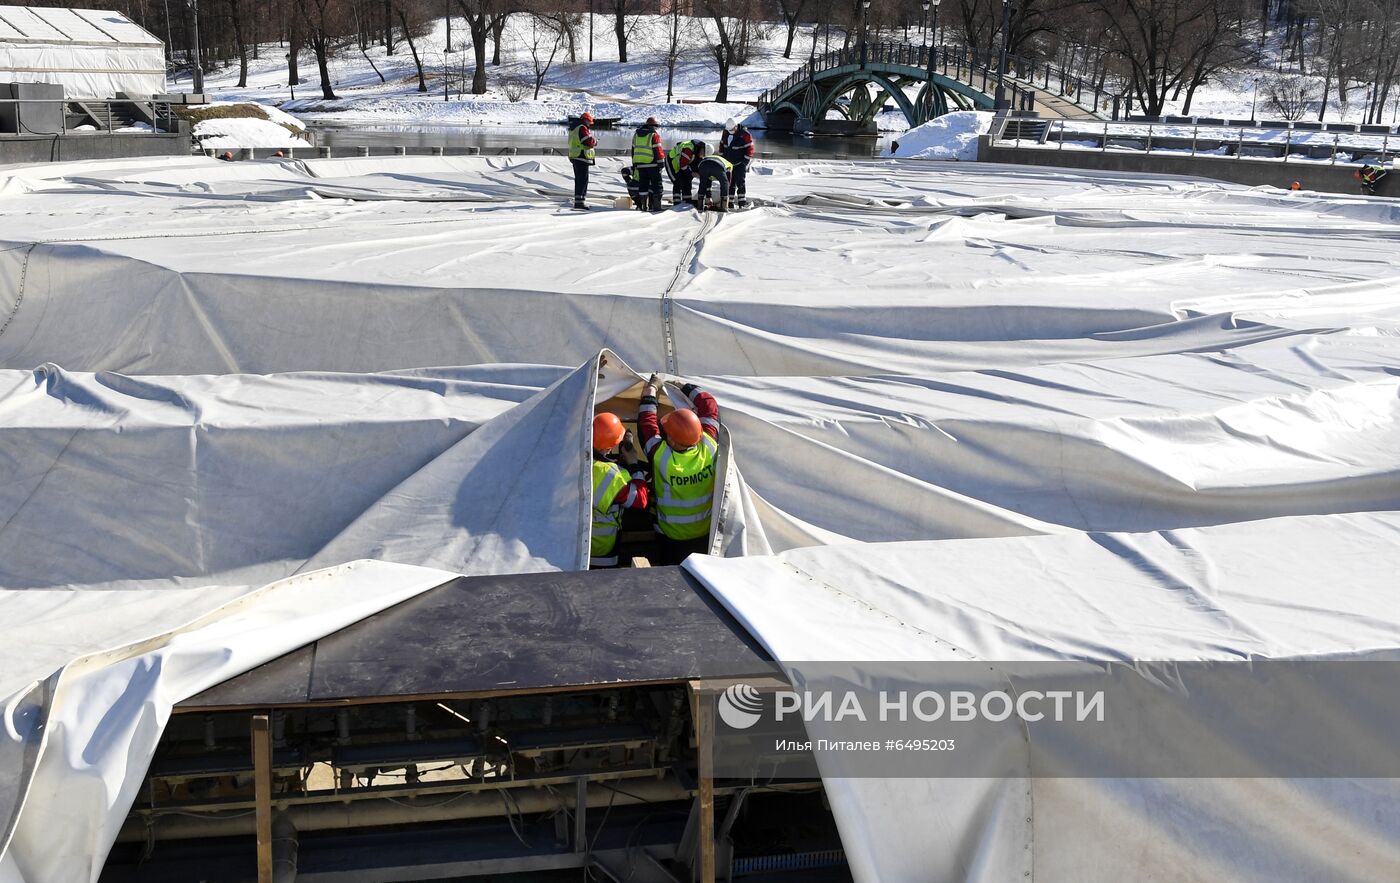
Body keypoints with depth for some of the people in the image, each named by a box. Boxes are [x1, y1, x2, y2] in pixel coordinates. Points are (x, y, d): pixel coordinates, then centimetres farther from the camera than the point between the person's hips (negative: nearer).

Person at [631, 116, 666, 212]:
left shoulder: (636, 134, 13)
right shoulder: (654, 135, -8)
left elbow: (633, 149, 17)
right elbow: (658, 149, -11)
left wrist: (634, 163, 23)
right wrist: (661, 162, -5)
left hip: (640, 164, 6)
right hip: (652, 163, -6)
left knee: (644, 184, 11)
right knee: (656, 184, 0)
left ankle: (644, 205, 8)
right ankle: (656, 205, -6)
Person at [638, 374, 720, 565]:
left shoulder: (661, 456, -29)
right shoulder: (709, 447, -21)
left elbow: (647, 420, -14)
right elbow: (709, 404, -6)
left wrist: (651, 390, -1)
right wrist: (685, 387, 5)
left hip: (671, 540, -3)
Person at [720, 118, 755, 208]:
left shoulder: (744, 134, -15)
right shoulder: (726, 132, 3)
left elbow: (750, 148, -12)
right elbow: (722, 144, 16)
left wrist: (746, 161, -14)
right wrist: (721, 156, 13)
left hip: (740, 163, -5)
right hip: (728, 162, 5)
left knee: (740, 181, -10)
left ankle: (742, 201, -7)